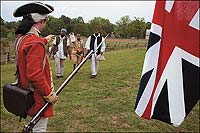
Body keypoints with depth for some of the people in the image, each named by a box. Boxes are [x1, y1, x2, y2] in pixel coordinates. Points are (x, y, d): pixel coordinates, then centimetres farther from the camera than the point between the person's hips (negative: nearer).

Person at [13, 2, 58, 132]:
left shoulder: (21, 37, 4)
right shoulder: (35, 44, -27)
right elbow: (35, 75, -30)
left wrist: (45, 40, 44)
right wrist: (49, 94, -20)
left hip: (28, 91, 10)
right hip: (38, 95, -9)